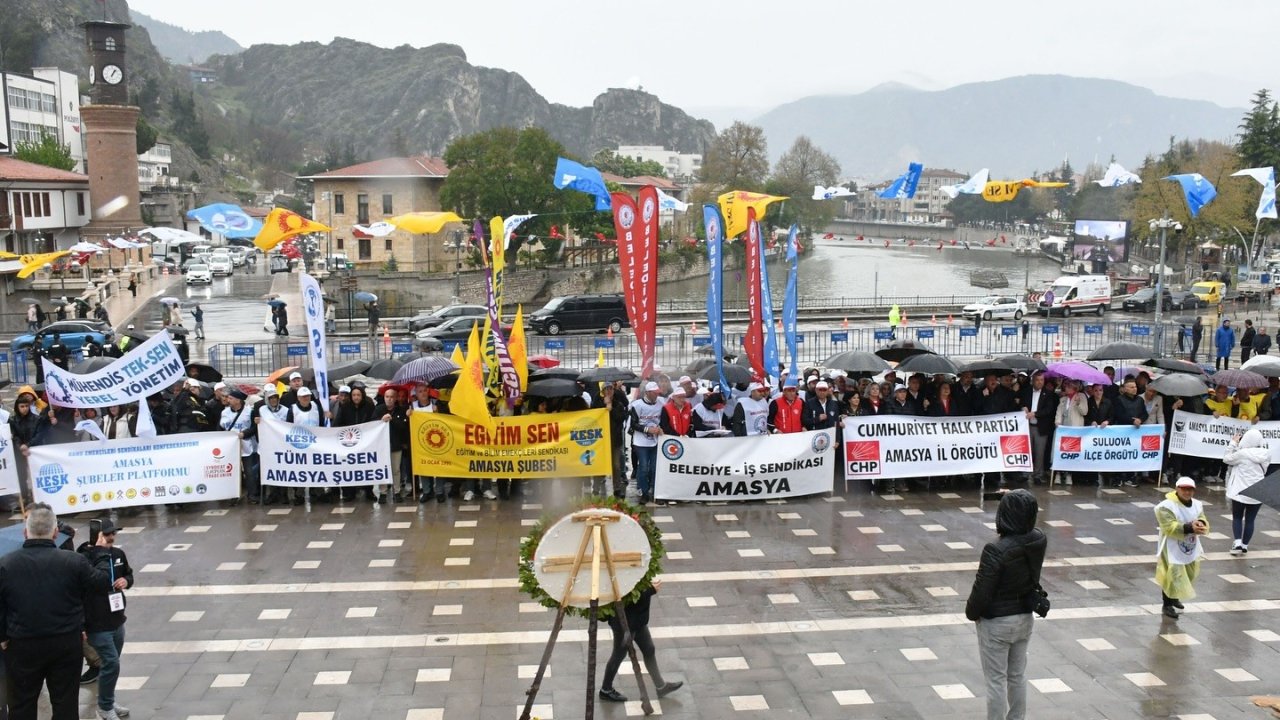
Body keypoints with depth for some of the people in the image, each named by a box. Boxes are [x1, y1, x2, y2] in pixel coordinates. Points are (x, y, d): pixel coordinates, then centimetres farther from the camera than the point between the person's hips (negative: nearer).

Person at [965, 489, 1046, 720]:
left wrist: (971, 613, -1)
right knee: (1018, 675, 21)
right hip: (1025, 617, 6)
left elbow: (982, 590, -21)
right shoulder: (1039, 541, -11)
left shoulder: (996, 550, -30)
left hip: (997, 622, -6)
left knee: (996, 680, 7)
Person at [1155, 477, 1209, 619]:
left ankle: (1174, 598, 42)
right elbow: (1170, 527, -25)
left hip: (1191, 549, 7)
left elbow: (1203, 520, 0)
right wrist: (1189, 528, -37)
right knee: (1172, 576, -6)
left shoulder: (1197, 505, 3)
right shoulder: (1166, 506, -20)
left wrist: (1201, 524, -25)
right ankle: (1167, 605, 9)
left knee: (1186, 576, 20)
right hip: (1172, 550, -7)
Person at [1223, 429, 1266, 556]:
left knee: (1237, 517, 13)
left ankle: (1237, 543, -1)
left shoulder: (1242, 453, -18)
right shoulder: (1266, 454, -6)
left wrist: (1233, 443, 3)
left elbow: (1226, 459, -3)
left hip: (1241, 492, -3)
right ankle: (1245, 545, 18)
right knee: (1250, 520, 13)